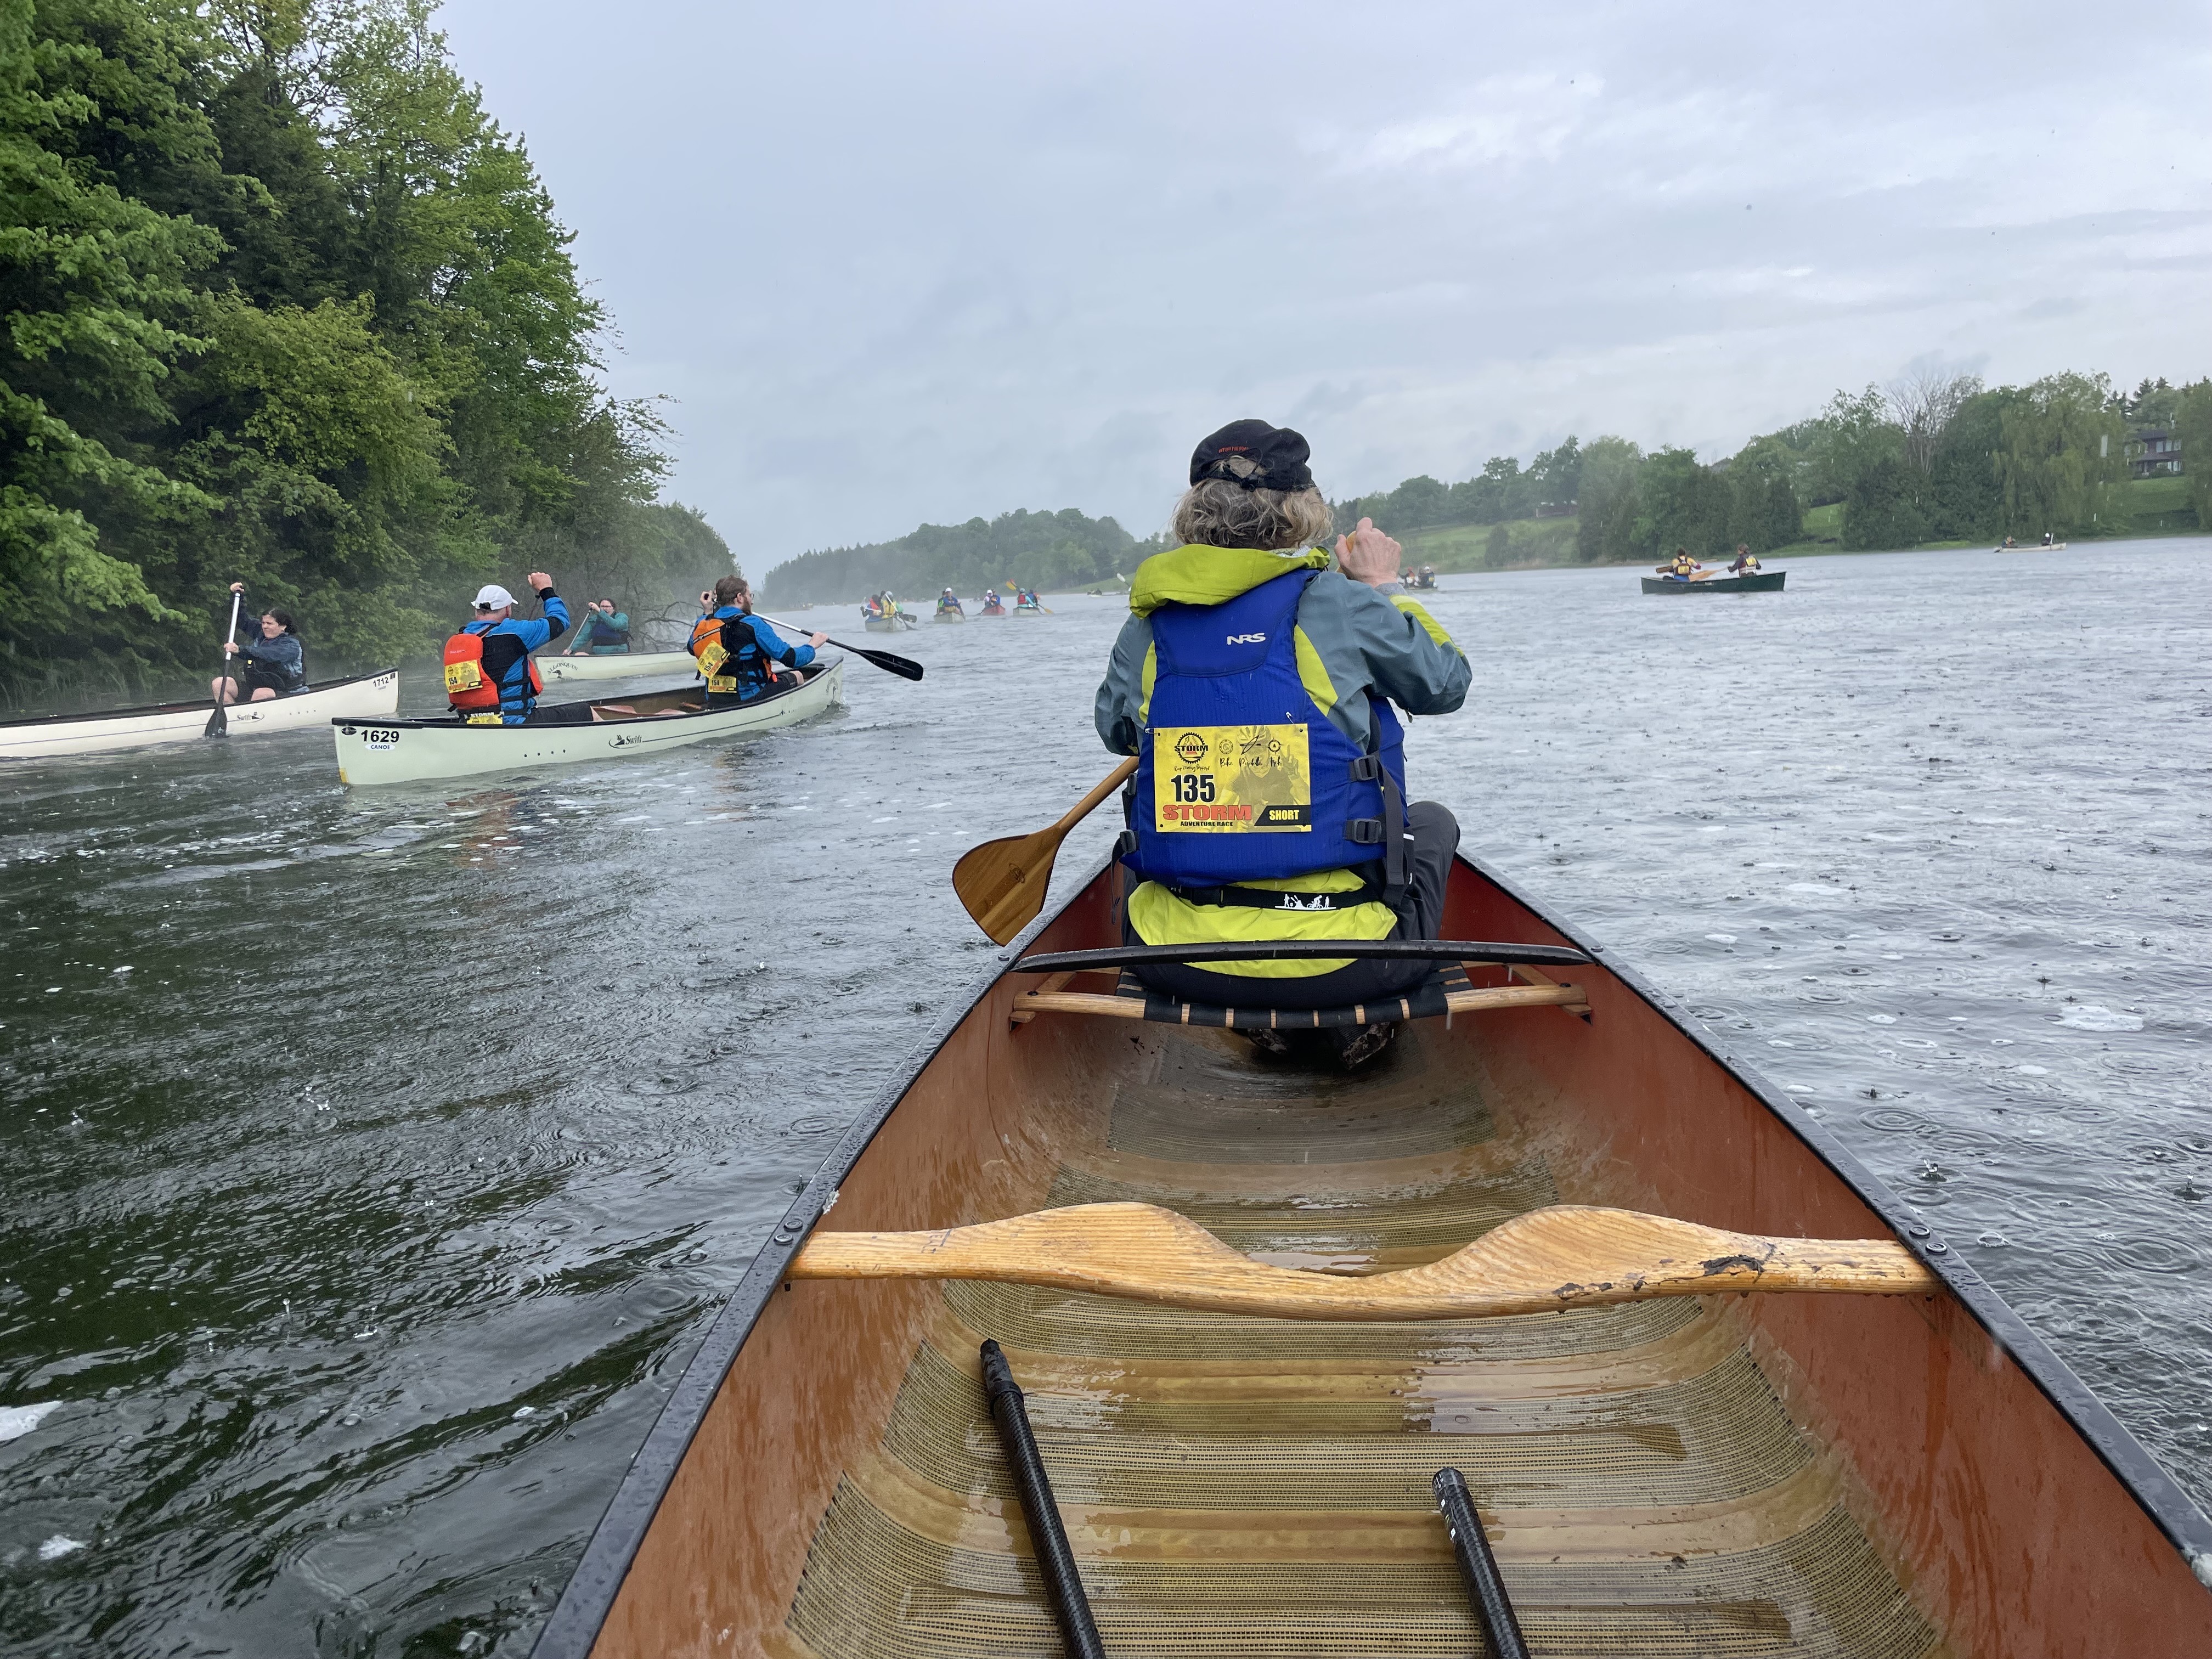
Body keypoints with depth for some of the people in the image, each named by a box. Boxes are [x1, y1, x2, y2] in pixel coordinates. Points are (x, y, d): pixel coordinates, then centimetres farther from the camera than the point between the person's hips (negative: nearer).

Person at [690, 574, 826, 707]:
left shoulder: (701, 625, 1)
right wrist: (812, 645, 6)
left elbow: (693, 650, 25)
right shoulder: (752, 625, -16)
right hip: (751, 699, -7)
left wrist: (707, 612, 29)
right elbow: (791, 659, -15)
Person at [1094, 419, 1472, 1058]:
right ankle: (1373, 1026, 33)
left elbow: (1113, 730, 21)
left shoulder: (1147, 627, 1)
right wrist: (1385, 586, 21)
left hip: (1179, 962, 3)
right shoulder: (1340, 604, -9)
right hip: (1343, 964, -2)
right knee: (1432, 821, 28)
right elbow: (1446, 682, 9)